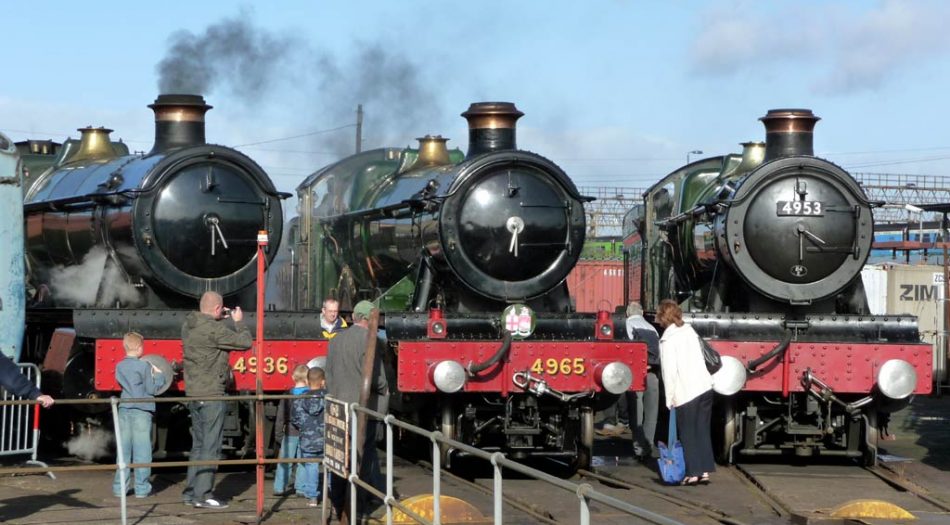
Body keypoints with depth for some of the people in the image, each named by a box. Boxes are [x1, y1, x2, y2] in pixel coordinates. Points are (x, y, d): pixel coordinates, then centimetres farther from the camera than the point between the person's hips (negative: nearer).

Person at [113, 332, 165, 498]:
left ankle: (120, 487, 9)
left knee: (123, 450, 9)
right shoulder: (144, 366, -10)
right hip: (141, 411, -5)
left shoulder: (120, 366, 7)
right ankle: (142, 488, 0)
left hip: (124, 410, 5)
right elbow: (152, 389, -7)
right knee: (141, 451, -1)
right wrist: (159, 376, 9)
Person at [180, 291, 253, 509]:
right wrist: (239, 322, 2)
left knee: (198, 444, 16)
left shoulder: (189, 325, 7)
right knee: (210, 446, -4)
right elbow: (245, 342, -14)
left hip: (193, 393, 9)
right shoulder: (213, 329, -19)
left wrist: (221, 319, 15)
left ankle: (191, 492, 19)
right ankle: (202, 495, -4)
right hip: (211, 395, -9)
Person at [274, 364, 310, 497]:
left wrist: (279, 434, 9)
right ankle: (301, 488, 5)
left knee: (285, 461, 6)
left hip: (290, 433, 0)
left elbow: (281, 417, 1)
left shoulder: (287, 395, -2)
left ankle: (279, 488, 6)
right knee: (303, 461, 6)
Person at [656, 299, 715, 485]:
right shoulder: (689, 331, 11)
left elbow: (670, 371, -14)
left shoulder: (668, 340, -10)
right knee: (702, 431, 10)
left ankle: (693, 472, -1)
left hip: (686, 393, -6)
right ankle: (705, 470, 10)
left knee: (688, 434, 2)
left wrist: (670, 398, -7)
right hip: (704, 387, 6)